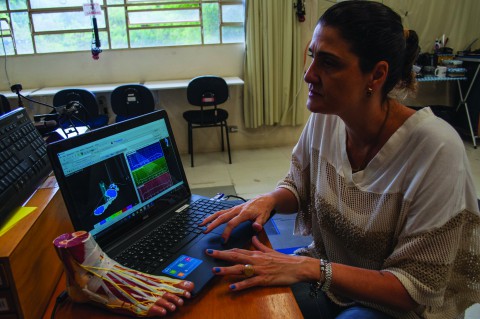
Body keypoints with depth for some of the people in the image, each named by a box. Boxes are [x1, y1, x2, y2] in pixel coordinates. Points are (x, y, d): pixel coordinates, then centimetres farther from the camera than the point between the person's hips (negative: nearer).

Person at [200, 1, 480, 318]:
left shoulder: (436, 149, -28)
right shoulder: (324, 118, -11)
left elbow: (417, 288, -22)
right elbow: (297, 187, 6)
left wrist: (311, 269, -31)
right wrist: (268, 200, -16)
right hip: (324, 269, 5)